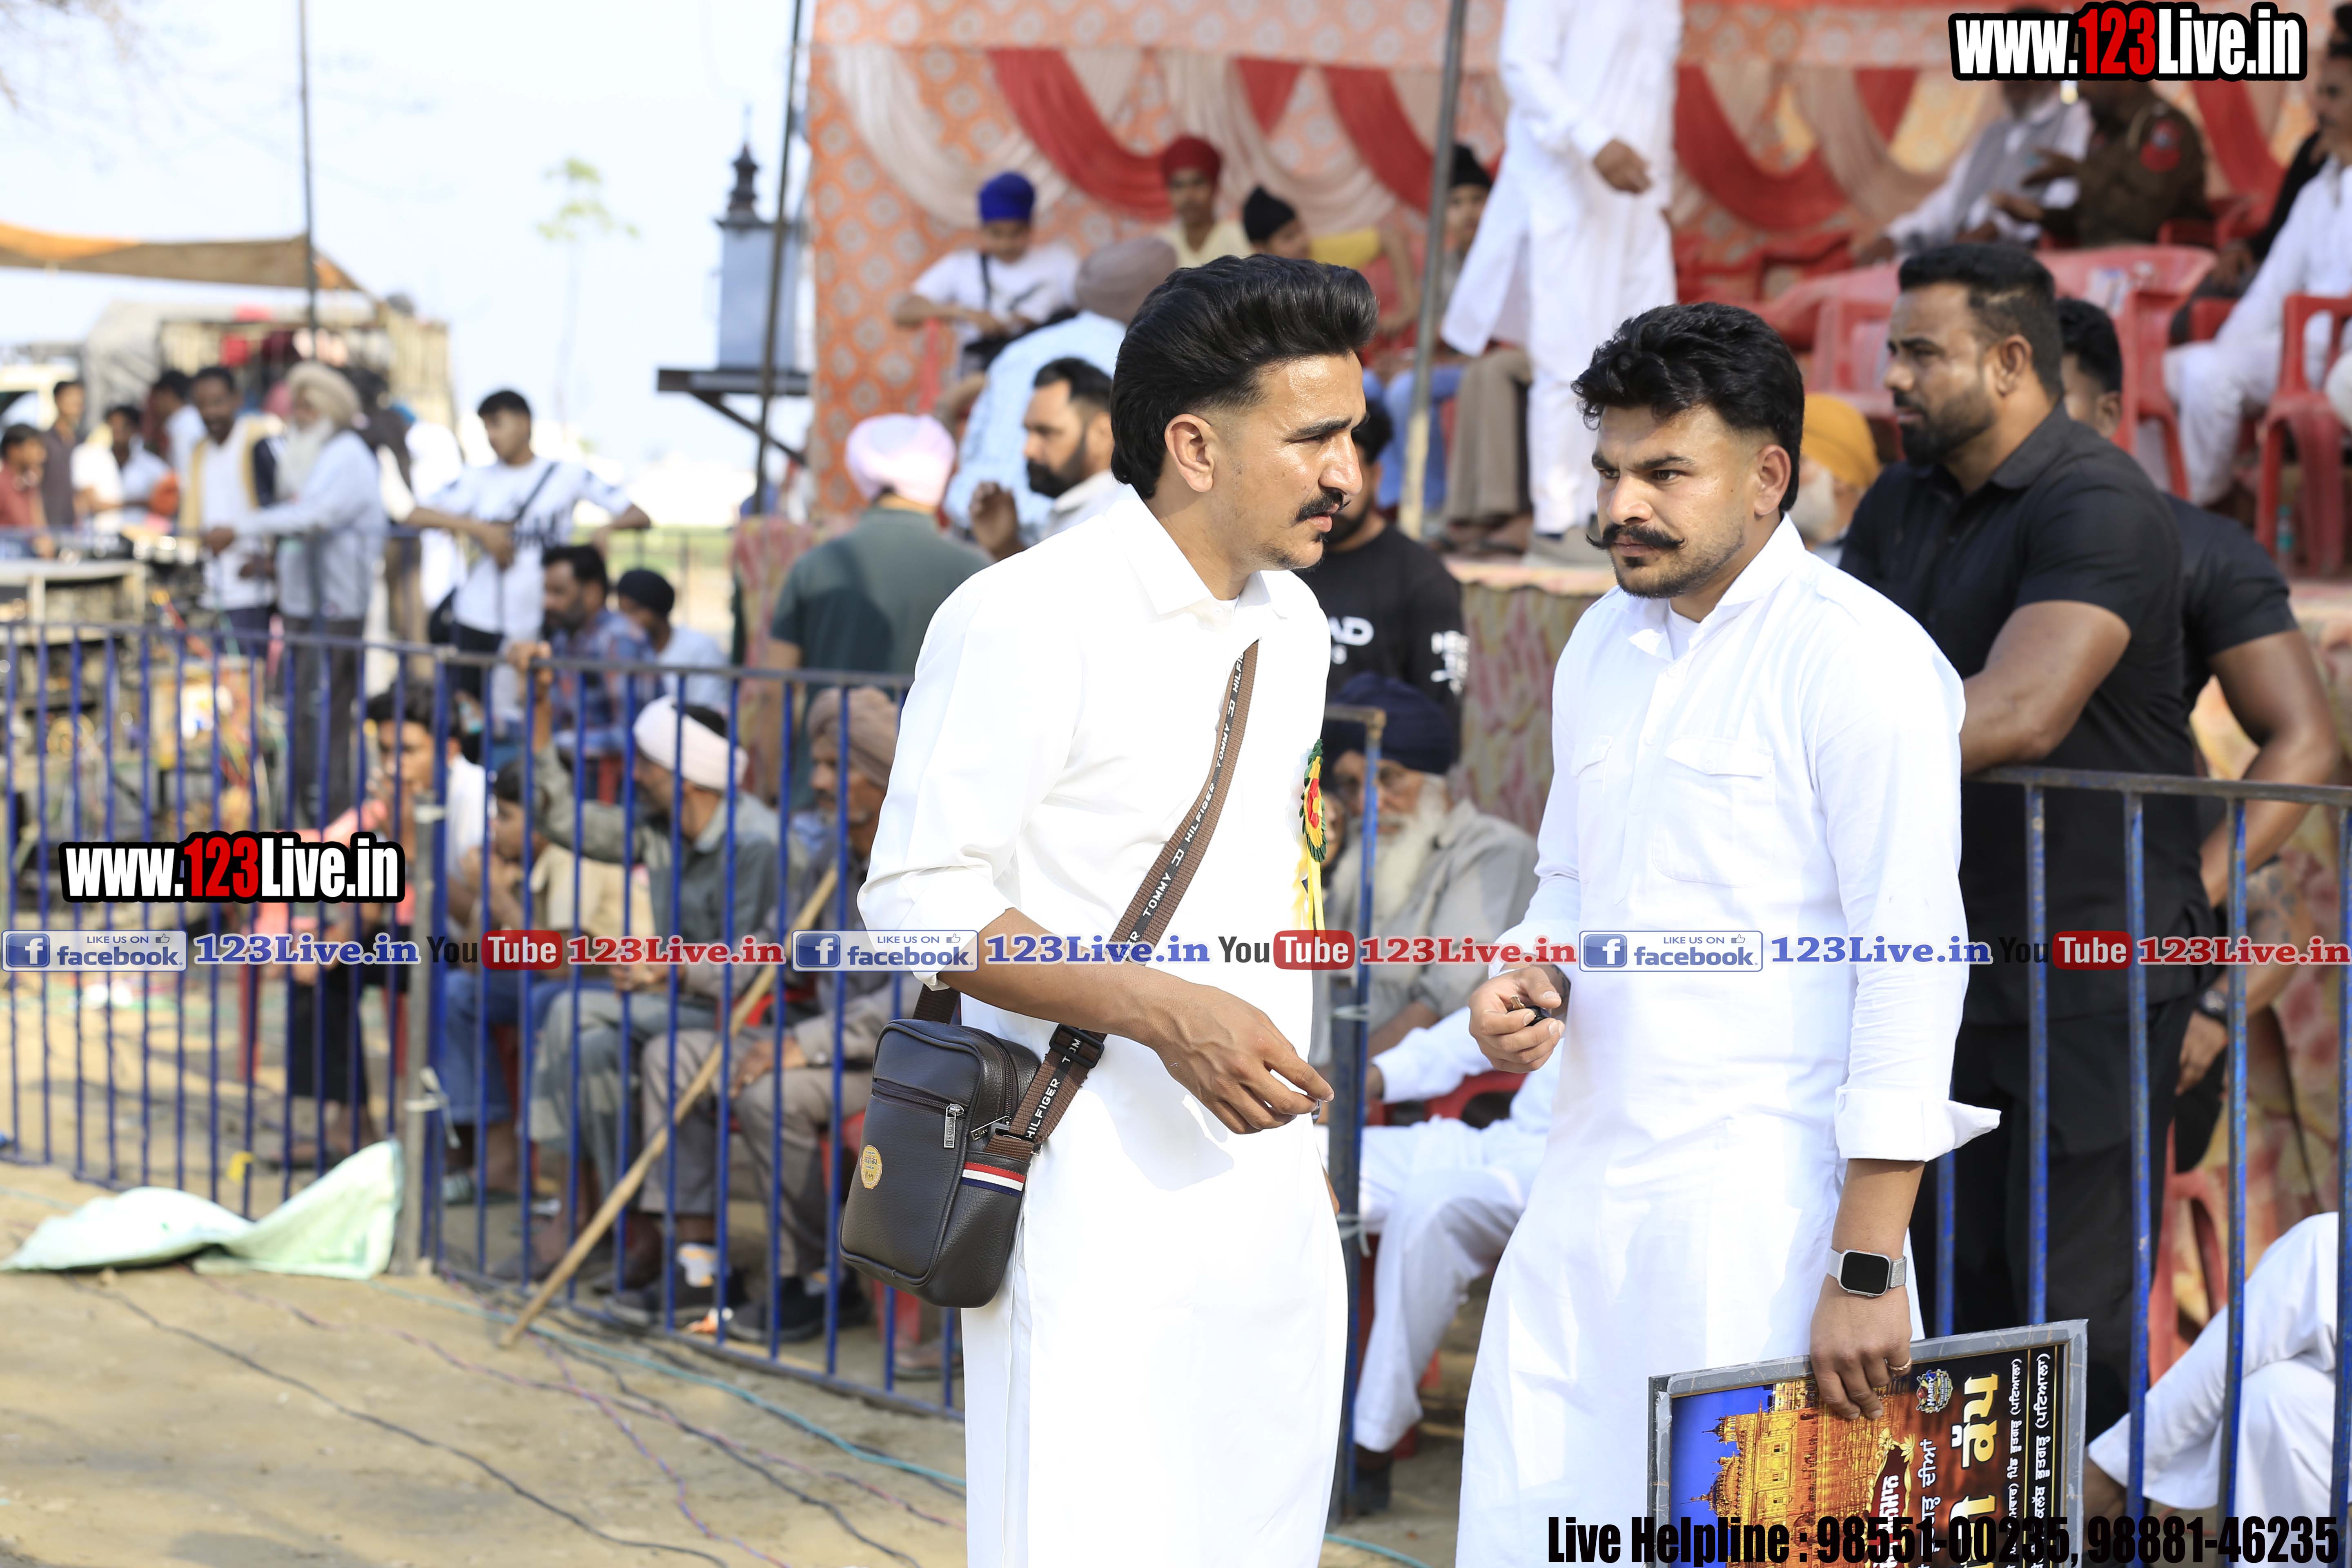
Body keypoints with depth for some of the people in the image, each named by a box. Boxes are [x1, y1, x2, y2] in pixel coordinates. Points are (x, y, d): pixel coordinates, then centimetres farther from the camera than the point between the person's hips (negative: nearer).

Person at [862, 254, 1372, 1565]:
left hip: (1269, 1188, 8)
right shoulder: (1029, 621, -11)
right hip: (1099, 1188, -7)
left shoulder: (1294, 624, 14)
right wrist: (1168, 1013, -23)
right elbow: (917, 901, -14)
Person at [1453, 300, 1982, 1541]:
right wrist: (1527, 979, 0)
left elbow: (1914, 959, -14)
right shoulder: (1603, 643, 13)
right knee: (1517, 1523, 8)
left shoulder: (1860, 658, -11)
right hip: (1587, 1185, 7)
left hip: (1762, 1202, -7)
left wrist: (1869, 1267, -17)